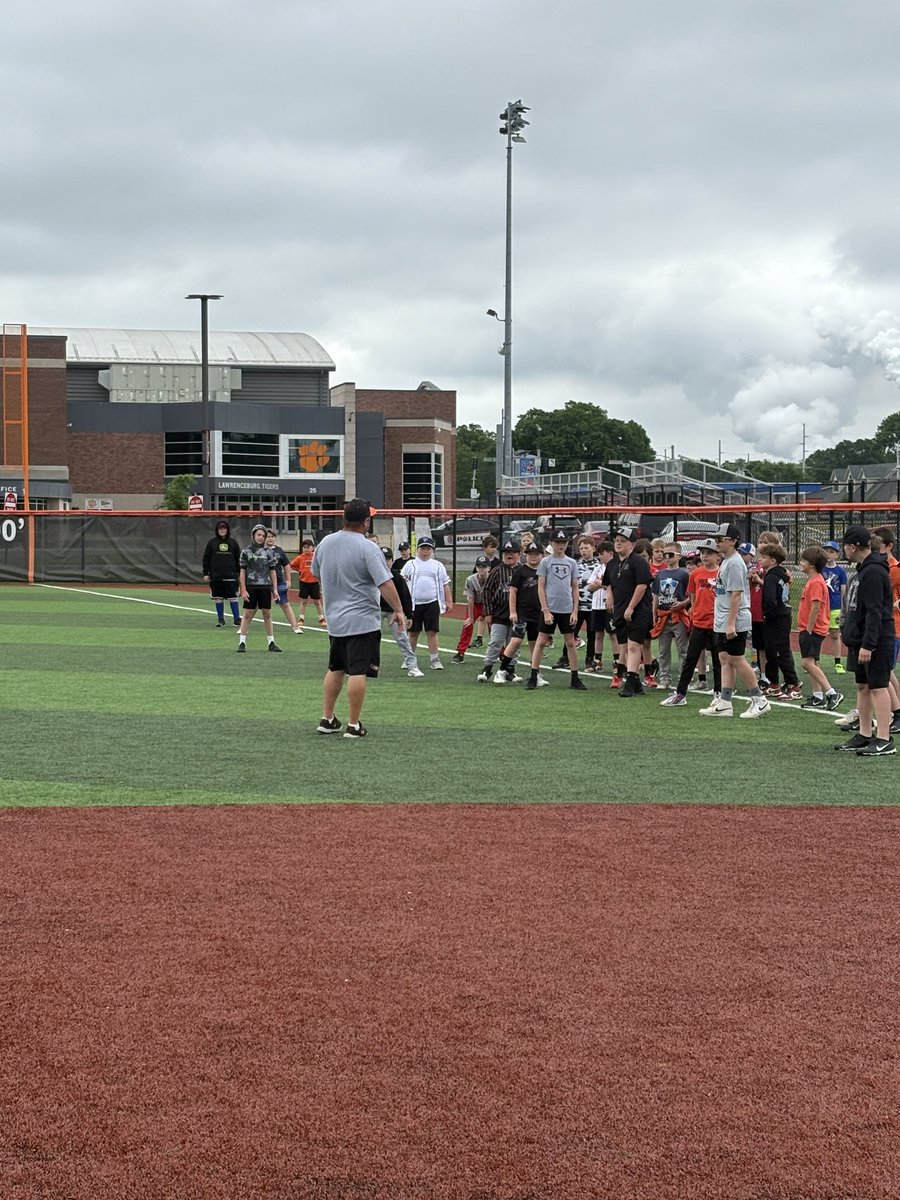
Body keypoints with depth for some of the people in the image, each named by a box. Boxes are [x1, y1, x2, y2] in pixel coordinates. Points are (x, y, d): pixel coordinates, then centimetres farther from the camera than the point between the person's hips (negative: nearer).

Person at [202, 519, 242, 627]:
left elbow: (238, 559, 10)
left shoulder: (233, 542, 6)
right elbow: (206, 558, 7)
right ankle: (220, 620, 13)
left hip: (230, 575, -1)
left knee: (233, 597, -3)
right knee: (218, 598, 5)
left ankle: (237, 618, 3)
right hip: (215, 576, 1)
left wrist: (240, 573, 6)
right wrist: (206, 573, 1)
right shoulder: (212, 542, 5)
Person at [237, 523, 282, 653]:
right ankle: (242, 642, 3)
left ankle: (271, 642, 12)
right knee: (247, 615, -1)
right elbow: (242, 572, 1)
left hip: (265, 587, 2)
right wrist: (243, 590, -6)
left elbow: (272, 571, 9)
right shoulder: (246, 551, 2)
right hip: (251, 587, -2)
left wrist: (274, 589, 3)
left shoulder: (268, 552, 7)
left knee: (267, 615, 7)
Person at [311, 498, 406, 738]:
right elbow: (385, 583, -19)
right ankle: (353, 725, -3)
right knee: (358, 673, -4)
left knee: (335, 669, 18)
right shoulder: (368, 548, -16)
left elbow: (316, 573, 20)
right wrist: (398, 610, -11)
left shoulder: (325, 543, 5)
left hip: (334, 619, 7)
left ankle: (327, 719, 22)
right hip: (362, 620, -7)